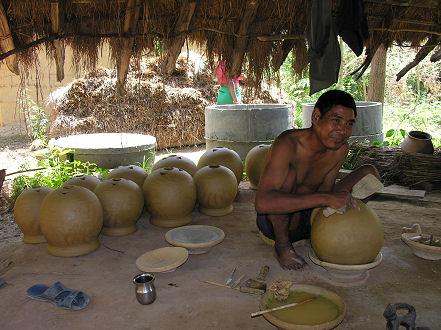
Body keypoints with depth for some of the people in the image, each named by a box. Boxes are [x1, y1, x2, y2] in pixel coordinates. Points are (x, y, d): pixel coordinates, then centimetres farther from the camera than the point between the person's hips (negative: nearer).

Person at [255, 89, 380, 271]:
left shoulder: (341, 149, -7)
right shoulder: (288, 144, -29)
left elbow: (324, 190, 0)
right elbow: (262, 203, -42)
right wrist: (325, 198, -45)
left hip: (308, 218, 6)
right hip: (274, 220, -6)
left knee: (369, 172, -2)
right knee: (288, 174, -35)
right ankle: (282, 245, -16)